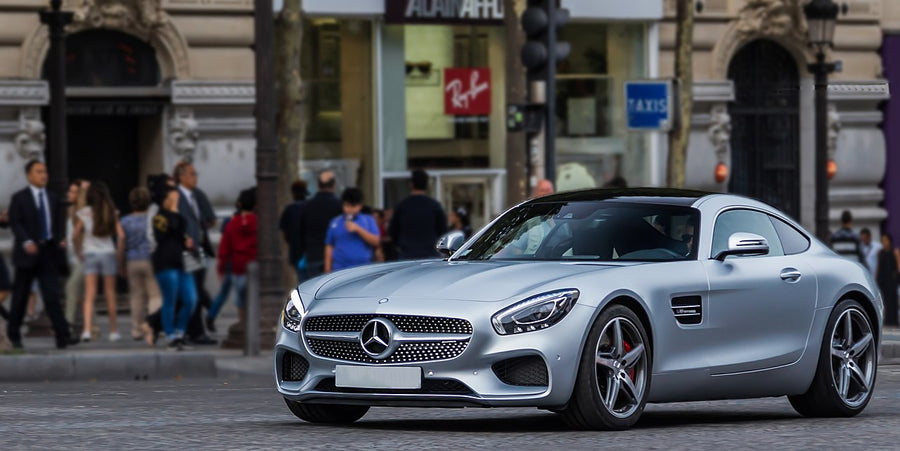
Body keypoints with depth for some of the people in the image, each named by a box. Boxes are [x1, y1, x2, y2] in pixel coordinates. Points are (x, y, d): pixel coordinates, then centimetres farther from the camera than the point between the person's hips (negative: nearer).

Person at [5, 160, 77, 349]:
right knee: (21, 295, 6)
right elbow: (15, 223, -8)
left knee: (52, 295, -7)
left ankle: (63, 336, -15)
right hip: (28, 252, -3)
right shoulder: (19, 198, 0)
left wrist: (61, 240, -4)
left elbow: (58, 224, 16)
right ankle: (14, 334, 20)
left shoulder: (53, 199, 14)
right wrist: (26, 242, -23)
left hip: (49, 251, 3)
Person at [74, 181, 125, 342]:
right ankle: (113, 331, 15)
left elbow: (76, 235, -6)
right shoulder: (111, 213, -1)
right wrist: (119, 251, 5)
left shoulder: (84, 213, -3)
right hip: (108, 253, 1)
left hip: (90, 254, -1)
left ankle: (87, 330, -17)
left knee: (89, 295, -3)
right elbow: (121, 235, -7)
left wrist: (78, 252, 6)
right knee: (110, 294, 9)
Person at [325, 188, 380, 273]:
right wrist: (327, 270, 7)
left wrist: (358, 229, -12)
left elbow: (376, 241, -2)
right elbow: (329, 247, 12)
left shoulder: (368, 220, 8)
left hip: (362, 269, 0)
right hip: (340, 270, 0)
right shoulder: (335, 222, 10)